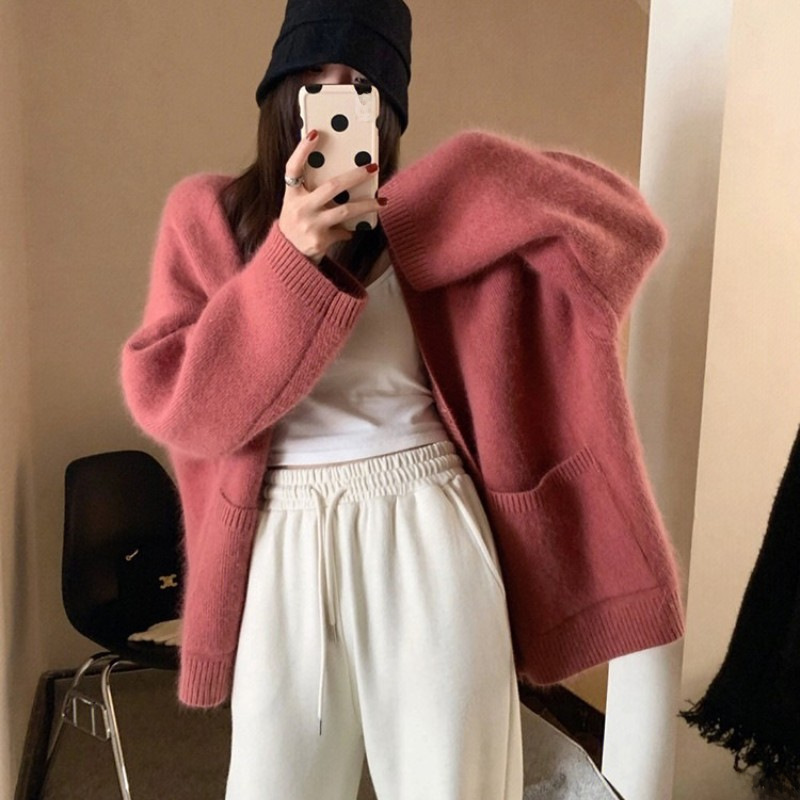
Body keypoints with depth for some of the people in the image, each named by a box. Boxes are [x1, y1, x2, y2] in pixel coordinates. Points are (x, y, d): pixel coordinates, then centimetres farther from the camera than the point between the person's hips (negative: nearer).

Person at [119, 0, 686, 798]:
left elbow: (622, 225, 0)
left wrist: (469, 190, -11)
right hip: (283, 545, 1)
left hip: (428, 532, 0)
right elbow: (169, 400, -7)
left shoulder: (437, 218, 5)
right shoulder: (206, 214, 3)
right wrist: (289, 260, -17)